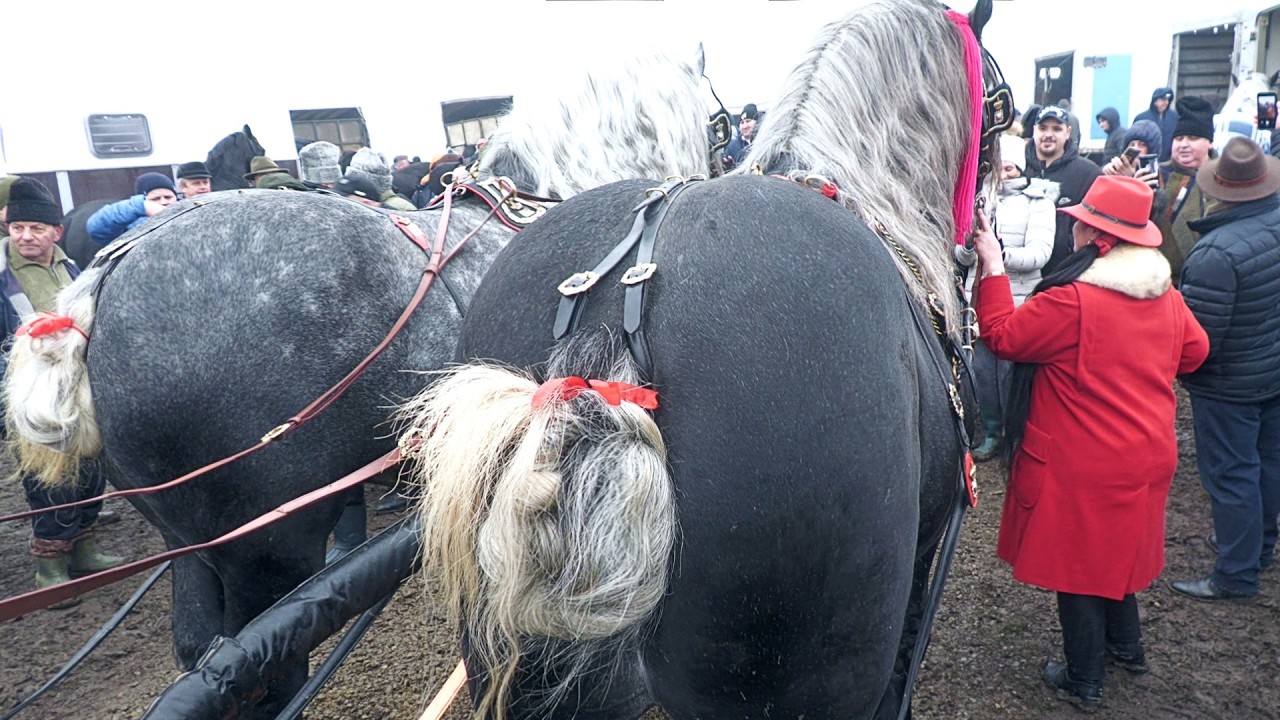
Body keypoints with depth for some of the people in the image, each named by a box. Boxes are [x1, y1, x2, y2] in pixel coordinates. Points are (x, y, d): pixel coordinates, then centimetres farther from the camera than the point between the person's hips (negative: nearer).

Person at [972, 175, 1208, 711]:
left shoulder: (1072, 301, -26)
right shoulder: (1167, 296, 1)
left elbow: (1001, 336, -19)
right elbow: (1194, 351, 15)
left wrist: (992, 266, -15)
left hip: (1083, 469, -8)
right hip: (1145, 458, 8)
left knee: (1077, 564, 9)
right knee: (1117, 551, 26)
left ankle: (1083, 682, 24)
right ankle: (1126, 648, 45)